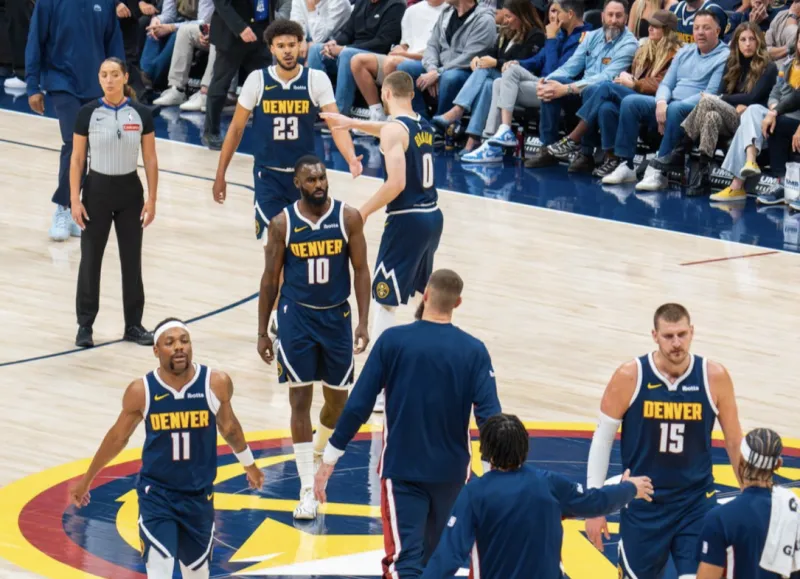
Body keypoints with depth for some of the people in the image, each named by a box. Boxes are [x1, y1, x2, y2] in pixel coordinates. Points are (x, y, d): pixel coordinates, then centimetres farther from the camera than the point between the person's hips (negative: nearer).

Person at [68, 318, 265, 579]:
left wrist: (249, 464, 24)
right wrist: (86, 479, 12)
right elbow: (118, 437, 3)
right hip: (156, 493, -2)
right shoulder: (141, 391, -14)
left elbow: (228, 426, 9)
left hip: (199, 495, 2)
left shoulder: (216, 384, -11)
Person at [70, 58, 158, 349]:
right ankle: (85, 325, 11)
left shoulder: (141, 114, -3)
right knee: (90, 259, 3)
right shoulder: (88, 114, -6)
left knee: (132, 260, 6)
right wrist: (75, 200, -7)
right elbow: (77, 160, -2)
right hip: (97, 189, -1)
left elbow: (150, 160, 2)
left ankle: (134, 325, 16)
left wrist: (151, 200, -2)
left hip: (130, 191, 1)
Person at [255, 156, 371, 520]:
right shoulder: (283, 223, -7)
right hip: (296, 316, -1)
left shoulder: (348, 218, -6)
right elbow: (270, 278, 1)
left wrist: (363, 322, -9)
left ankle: (319, 450, 44)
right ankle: (307, 490, -2)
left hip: (337, 316, 2)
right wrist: (262, 332, 1)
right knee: (300, 399, -5)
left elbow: (361, 270, -2)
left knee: (338, 400, 10)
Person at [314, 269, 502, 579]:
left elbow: (358, 406, -9)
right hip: (451, 471, 2)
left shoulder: (392, 341, -10)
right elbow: (490, 417, -11)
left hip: (402, 470, -2)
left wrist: (329, 460, -1)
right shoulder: (473, 351, -7)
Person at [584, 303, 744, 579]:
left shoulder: (714, 377, -9)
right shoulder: (629, 377, -12)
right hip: (643, 505, 0)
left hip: (697, 504, 0)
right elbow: (602, 440, -3)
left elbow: (735, 442, 3)